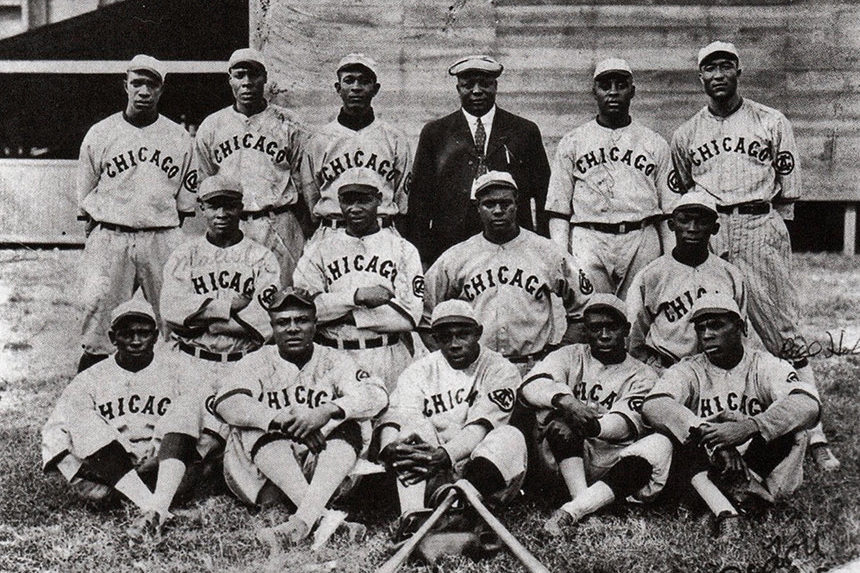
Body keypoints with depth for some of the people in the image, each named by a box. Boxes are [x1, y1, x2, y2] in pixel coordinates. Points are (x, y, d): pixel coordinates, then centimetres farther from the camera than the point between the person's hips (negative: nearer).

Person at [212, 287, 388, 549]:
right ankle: (322, 515, -41)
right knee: (251, 428, -25)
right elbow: (226, 402, -12)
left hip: (326, 468, 0)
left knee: (347, 427, -24)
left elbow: (377, 394, -10)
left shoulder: (333, 360, 9)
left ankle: (302, 520, -45)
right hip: (269, 474, 0)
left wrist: (326, 412, -28)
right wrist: (284, 420, -26)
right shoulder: (259, 362, 9)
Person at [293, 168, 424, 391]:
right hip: (334, 359, 1)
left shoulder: (403, 249, 7)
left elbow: (410, 315, -5)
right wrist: (357, 296, -12)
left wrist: (344, 314, -7)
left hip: (389, 360, 0)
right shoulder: (318, 250, 10)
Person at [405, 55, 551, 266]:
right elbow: (419, 197, 9)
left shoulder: (525, 131, 12)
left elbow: (542, 197, 10)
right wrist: (421, 257, 2)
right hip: (449, 248, 0)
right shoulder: (434, 132, 12)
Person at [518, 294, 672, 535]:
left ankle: (573, 509, -40)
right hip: (564, 460, 0)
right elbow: (530, 385, -8)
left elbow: (627, 424, -9)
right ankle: (580, 495, -36)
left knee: (661, 444, -27)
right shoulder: (571, 356, 13)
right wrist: (566, 401, -30)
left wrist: (594, 427, -32)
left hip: (615, 464, 0)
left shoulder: (642, 375, 11)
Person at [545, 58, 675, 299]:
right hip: (589, 241, -1)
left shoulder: (655, 143, 15)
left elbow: (669, 210, 12)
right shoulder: (571, 143, 13)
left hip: (642, 243, 1)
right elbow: (558, 209, 9)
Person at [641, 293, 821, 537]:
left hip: (761, 465, -1)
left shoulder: (766, 366, -1)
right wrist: (709, 436, -37)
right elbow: (652, 405, -20)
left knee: (792, 430, -24)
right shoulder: (688, 371, 3)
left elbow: (809, 404, -23)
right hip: (706, 471, 1)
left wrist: (749, 428, -39)